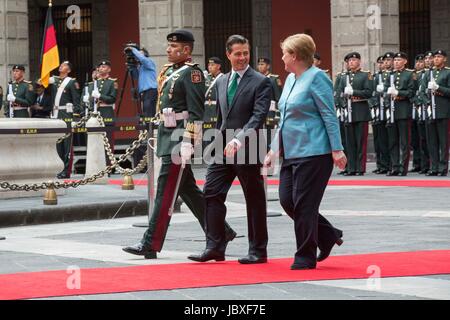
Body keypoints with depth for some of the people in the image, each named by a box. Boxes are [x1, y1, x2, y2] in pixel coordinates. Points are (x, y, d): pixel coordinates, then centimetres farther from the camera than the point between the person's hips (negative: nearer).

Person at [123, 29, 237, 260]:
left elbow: (195, 112, -18)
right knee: (187, 188, 14)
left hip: (180, 137, -10)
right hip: (168, 135, 10)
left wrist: (187, 143, -22)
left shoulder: (191, 73, -12)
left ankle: (151, 245, -7)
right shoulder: (169, 70, 16)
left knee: (165, 191, -8)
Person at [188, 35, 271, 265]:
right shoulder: (222, 82, 14)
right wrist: (219, 141, 17)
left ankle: (258, 251, 10)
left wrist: (239, 139, -29)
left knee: (254, 200, 3)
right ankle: (215, 247, 4)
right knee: (211, 193, -1)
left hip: (247, 149, -6)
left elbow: (259, 116, -17)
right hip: (223, 148, 6)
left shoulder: (260, 82, -7)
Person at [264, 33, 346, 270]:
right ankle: (329, 235, 20)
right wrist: (274, 149, 18)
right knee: (287, 200, 5)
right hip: (291, 152, 9)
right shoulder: (291, 79, 15)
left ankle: (305, 257, 6)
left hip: (314, 152, -9)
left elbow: (330, 115, -13)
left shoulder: (316, 78, -11)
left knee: (304, 204, -5)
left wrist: (337, 149, -17)